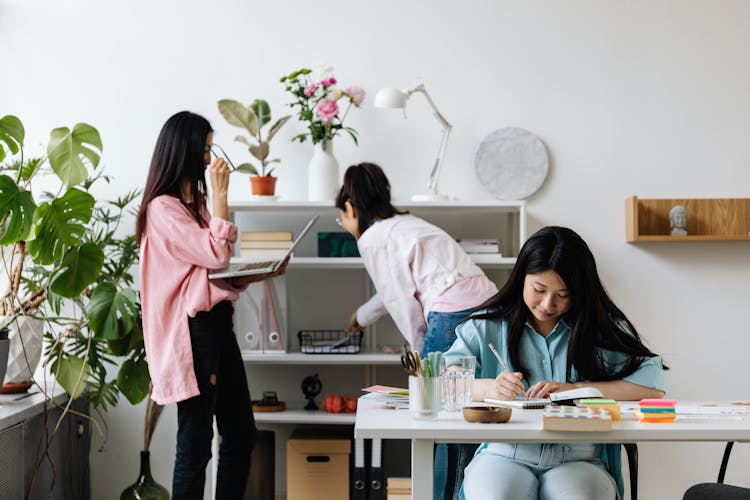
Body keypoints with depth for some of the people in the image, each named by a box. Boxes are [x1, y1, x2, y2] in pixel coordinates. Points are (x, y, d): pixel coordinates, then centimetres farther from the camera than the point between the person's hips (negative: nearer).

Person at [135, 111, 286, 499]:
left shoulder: (195, 202, 17)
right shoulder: (163, 208, -11)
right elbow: (217, 254, -19)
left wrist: (261, 274, 5)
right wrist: (220, 194, -13)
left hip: (218, 324, 10)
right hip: (192, 330, -10)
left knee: (241, 433, 12)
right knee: (196, 442, -3)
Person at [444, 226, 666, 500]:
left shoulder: (603, 328, 9)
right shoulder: (487, 326, 10)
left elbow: (653, 384, -2)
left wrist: (573, 389, -9)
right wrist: (488, 388, -20)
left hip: (578, 458, 0)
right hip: (504, 454, 0)